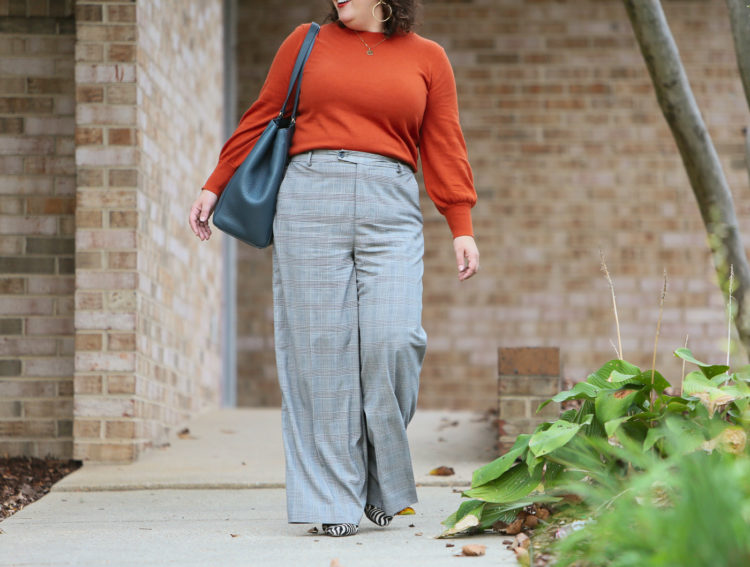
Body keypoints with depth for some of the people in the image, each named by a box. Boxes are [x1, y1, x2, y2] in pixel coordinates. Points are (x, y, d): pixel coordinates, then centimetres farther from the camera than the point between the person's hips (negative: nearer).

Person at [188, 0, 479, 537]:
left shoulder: (427, 58, 13)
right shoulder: (307, 43, 14)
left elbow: (444, 147, 11)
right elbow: (260, 121, 17)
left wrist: (462, 227, 4)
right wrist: (214, 188, 16)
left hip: (391, 210, 0)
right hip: (311, 199, 0)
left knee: (392, 340, -13)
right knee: (321, 346, -4)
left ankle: (383, 483, 7)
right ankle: (333, 499, 1)